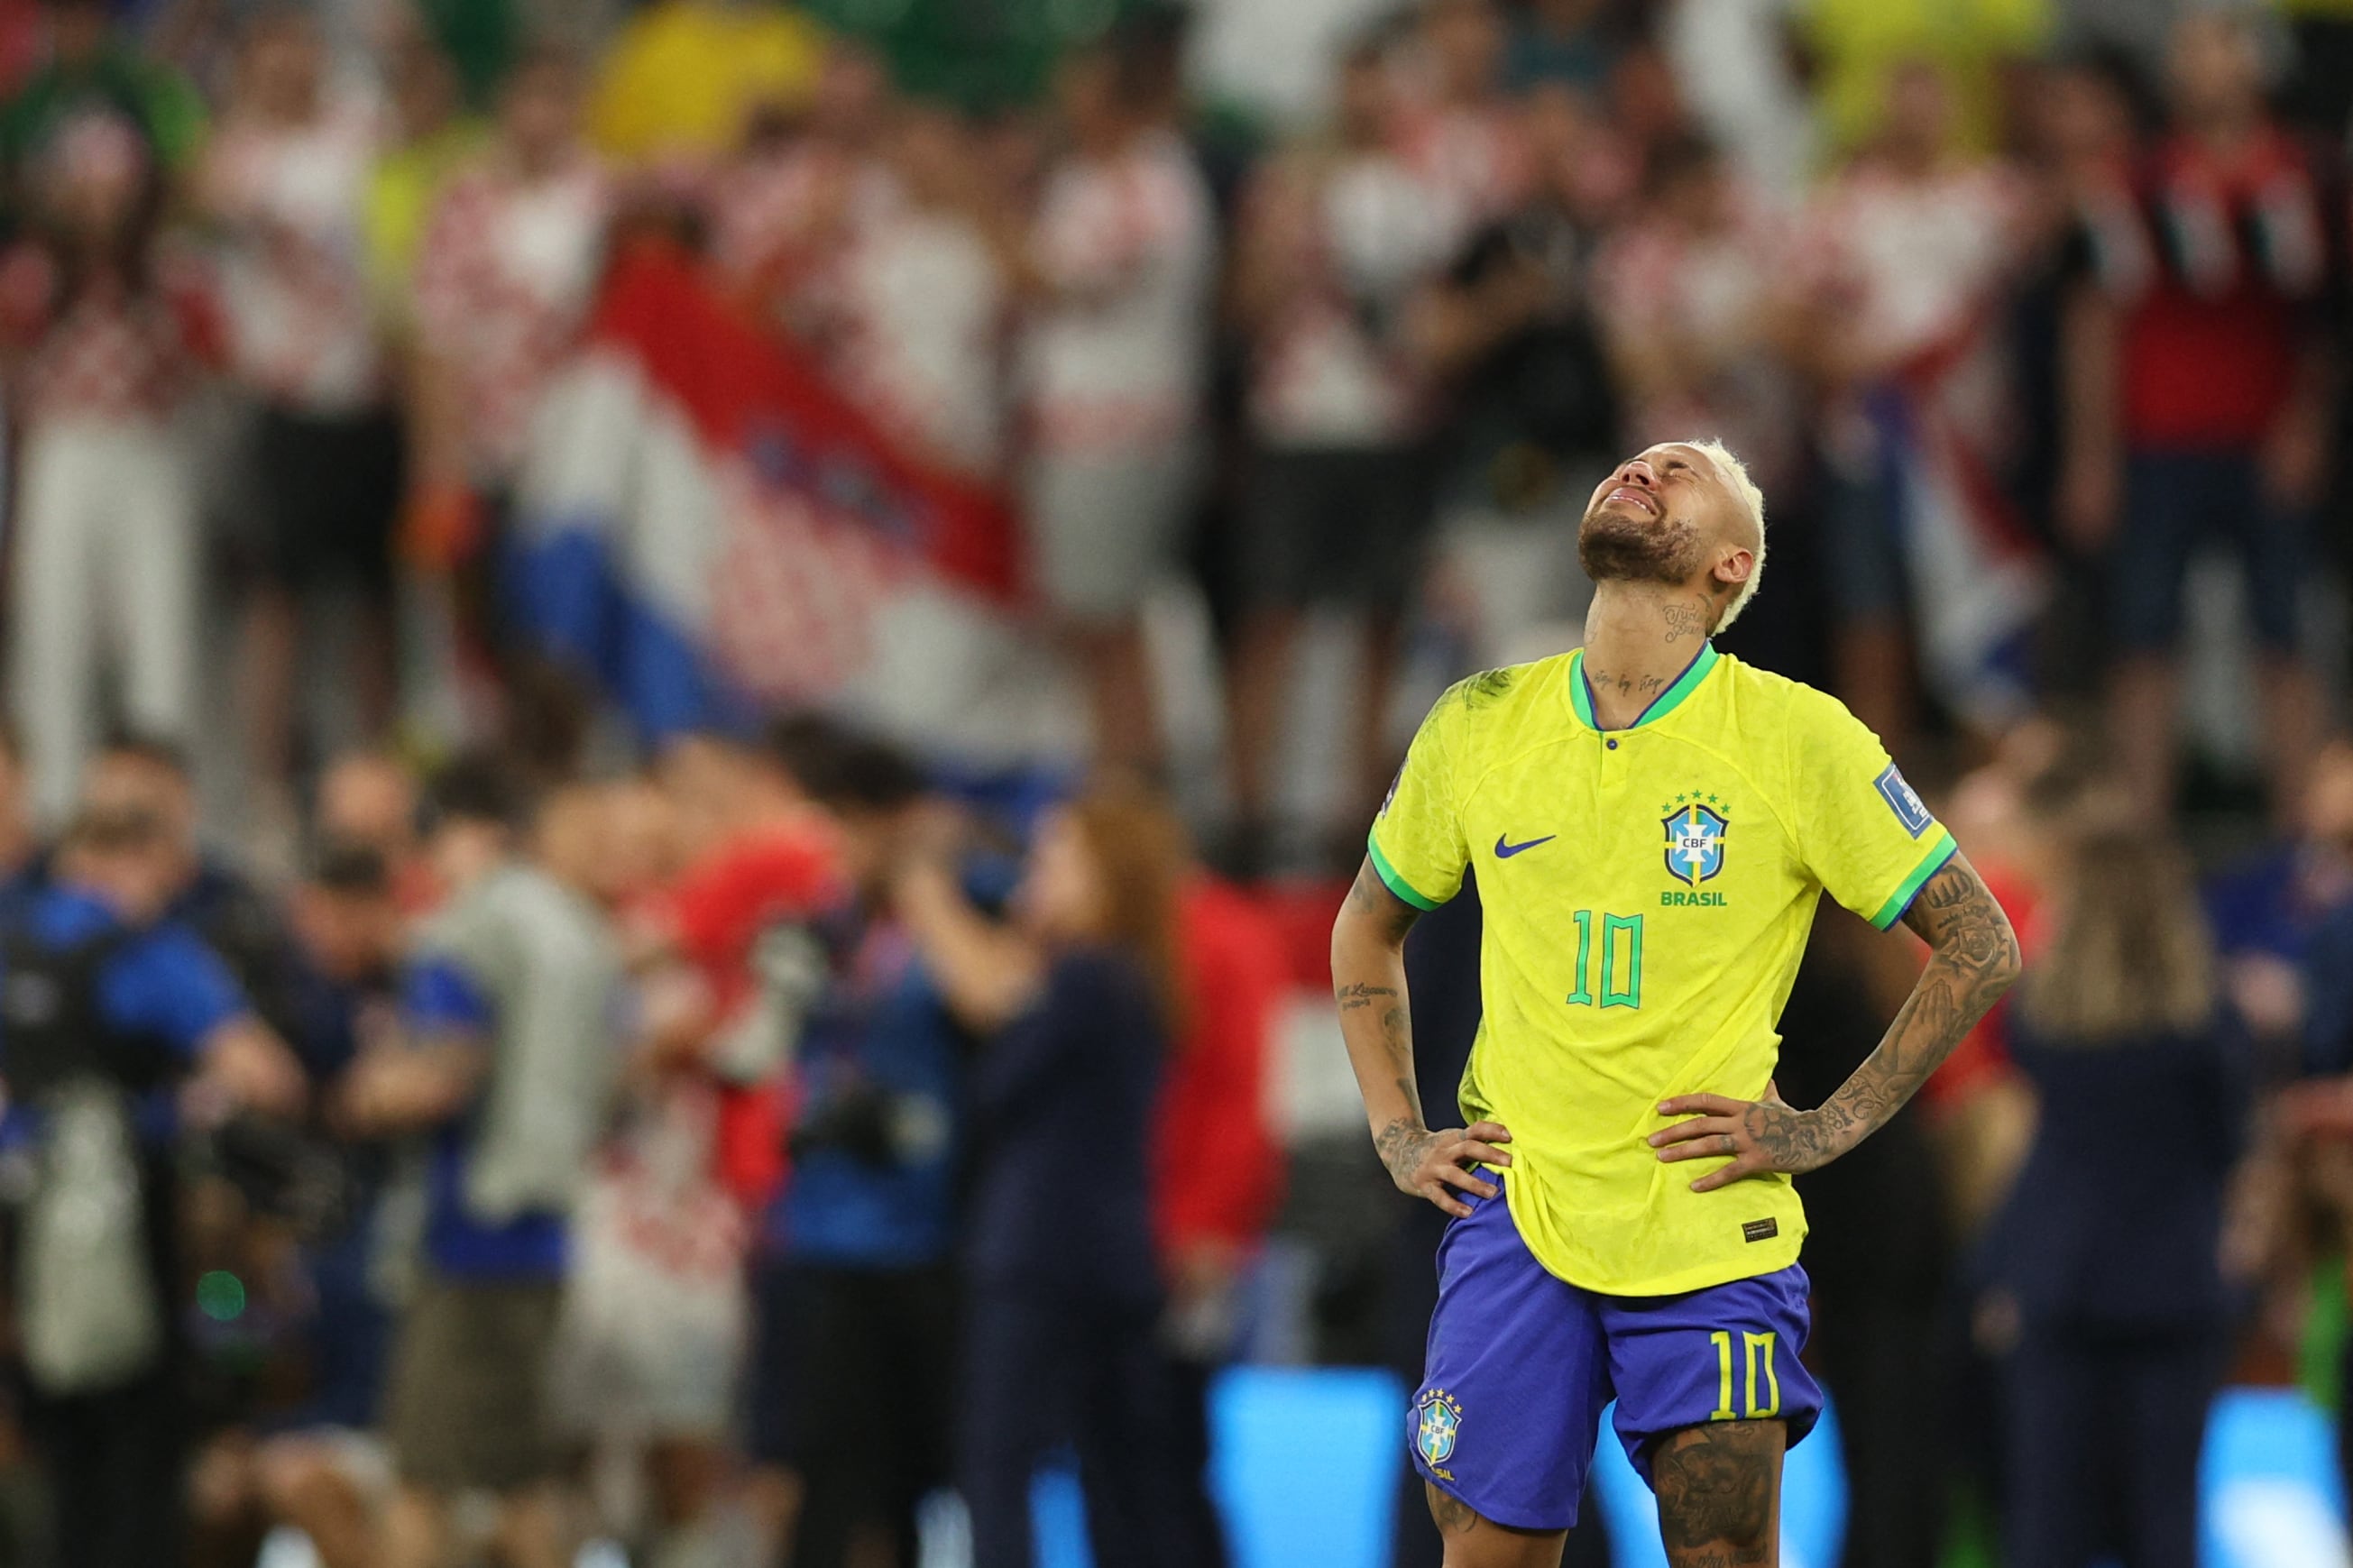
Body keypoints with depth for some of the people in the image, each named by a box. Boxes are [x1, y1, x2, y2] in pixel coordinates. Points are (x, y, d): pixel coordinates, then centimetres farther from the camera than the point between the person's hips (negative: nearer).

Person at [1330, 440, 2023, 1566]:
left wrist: (1832, 1128, -4)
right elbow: (1367, 930, 23)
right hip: (1515, 1214, 2)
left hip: (1711, 1235, -2)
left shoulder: (1797, 739, -3)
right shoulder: (1479, 725, 6)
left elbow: (1981, 947, 1)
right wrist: (1398, 1136, 12)